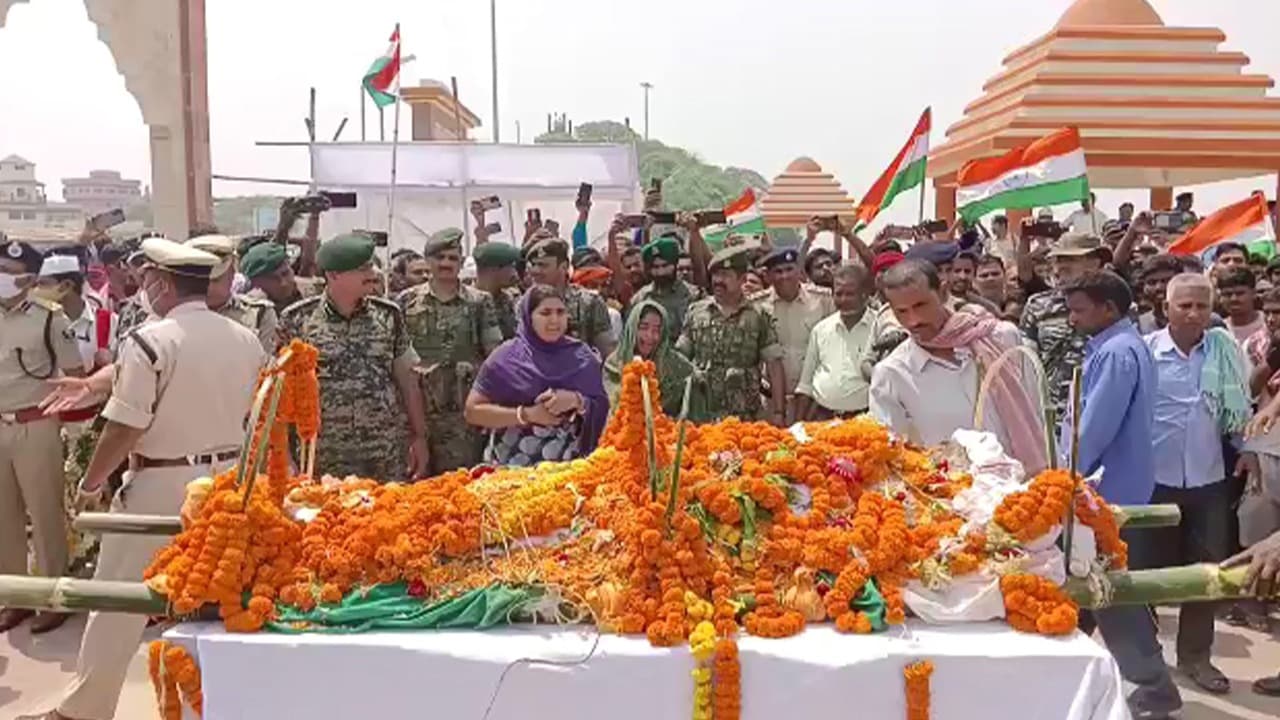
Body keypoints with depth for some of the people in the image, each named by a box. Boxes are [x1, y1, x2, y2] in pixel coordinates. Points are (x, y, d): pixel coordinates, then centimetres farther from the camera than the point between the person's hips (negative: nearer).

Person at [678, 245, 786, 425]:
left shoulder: (759, 317, 1)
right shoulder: (696, 312, 6)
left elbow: (774, 366, -1)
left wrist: (778, 412, -7)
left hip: (745, 416, -1)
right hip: (700, 415, 2)